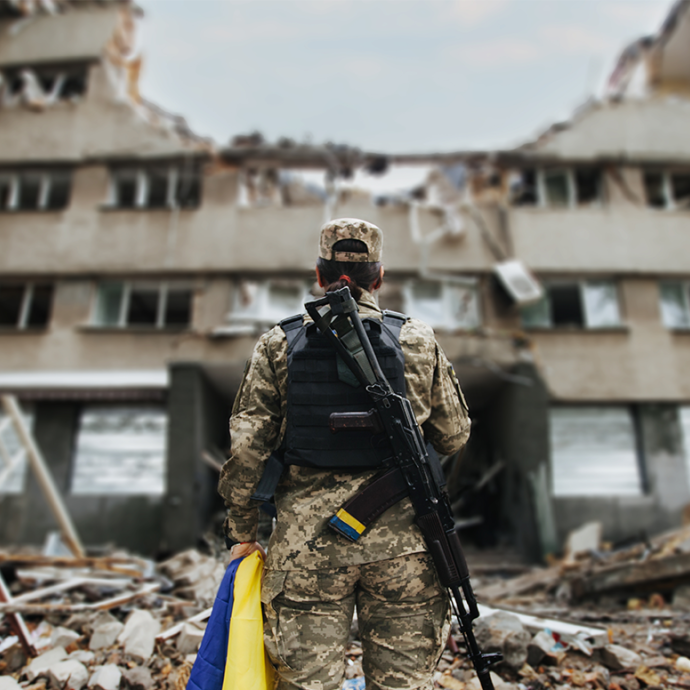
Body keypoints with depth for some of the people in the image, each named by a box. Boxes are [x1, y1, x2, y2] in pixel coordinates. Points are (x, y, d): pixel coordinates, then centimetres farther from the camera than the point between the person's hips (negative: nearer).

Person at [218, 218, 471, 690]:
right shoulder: (418, 341, 0)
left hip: (307, 544, 0)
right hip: (401, 543, 1)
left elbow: (246, 448, -2)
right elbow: (454, 437, 7)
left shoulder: (279, 346, -1)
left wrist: (243, 532, 8)